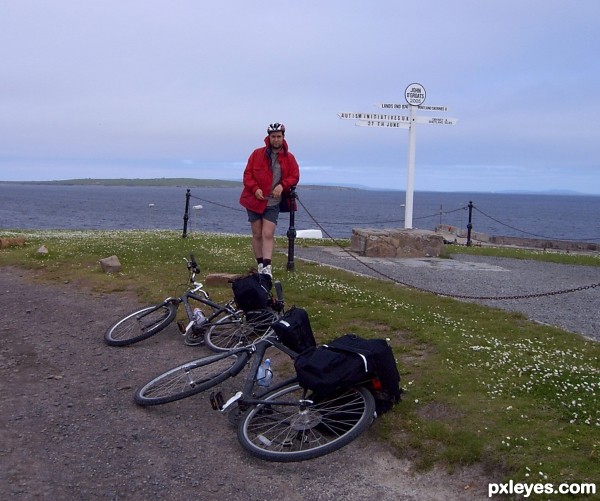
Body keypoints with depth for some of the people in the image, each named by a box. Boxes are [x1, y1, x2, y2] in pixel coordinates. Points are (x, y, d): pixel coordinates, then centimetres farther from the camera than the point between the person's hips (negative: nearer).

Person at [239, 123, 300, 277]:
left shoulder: (289, 158, 3)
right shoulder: (257, 154, 1)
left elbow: (294, 176, 4)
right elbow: (247, 174, 1)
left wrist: (282, 185, -14)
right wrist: (255, 188, -15)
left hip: (273, 202, -1)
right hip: (255, 200, 1)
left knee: (268, 234, -11)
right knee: (257, 234, 7)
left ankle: (267, 267, -13)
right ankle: (260, 265, 17)